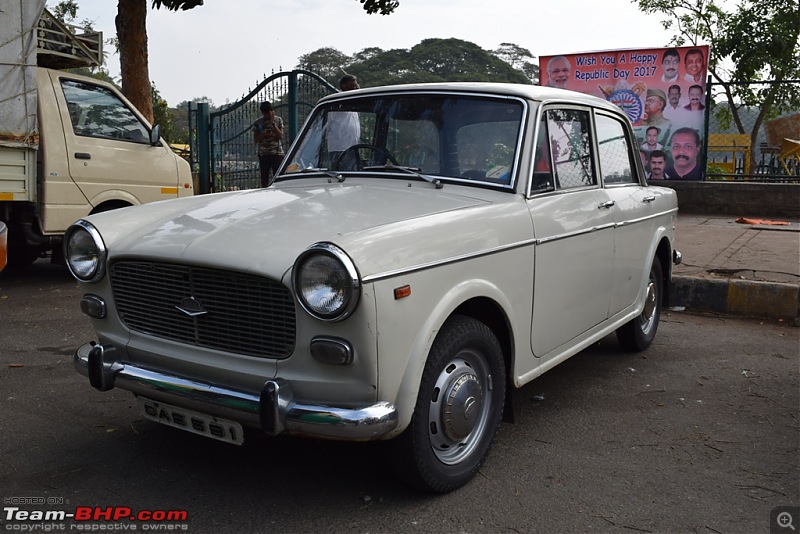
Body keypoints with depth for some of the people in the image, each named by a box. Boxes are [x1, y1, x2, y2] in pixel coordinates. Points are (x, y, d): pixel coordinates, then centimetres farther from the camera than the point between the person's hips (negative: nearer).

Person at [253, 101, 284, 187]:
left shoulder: (278, 120, 5)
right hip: (263, 154, 1)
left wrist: (273, 123, -13)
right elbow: (255, 140, 6)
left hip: (277, 153, -1)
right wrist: (262, 135, -14)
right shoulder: (258, 123, 5)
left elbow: (281, 136, -6)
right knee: (264, 180, 1)